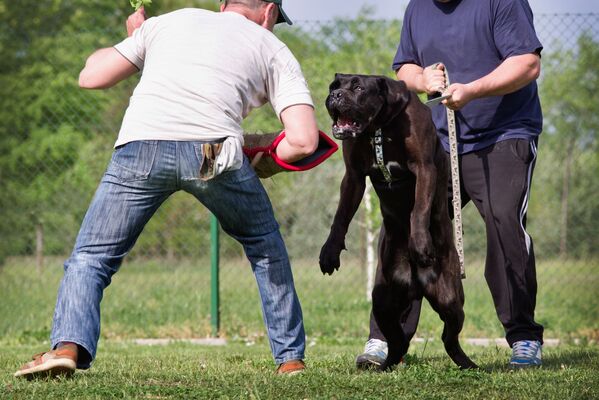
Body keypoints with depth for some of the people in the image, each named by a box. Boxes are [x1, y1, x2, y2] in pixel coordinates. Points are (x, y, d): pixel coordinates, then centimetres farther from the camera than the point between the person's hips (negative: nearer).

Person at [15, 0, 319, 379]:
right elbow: (304, 140, 10)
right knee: (265, 247, 26)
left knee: (90, 258, 12)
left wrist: (133, 39, 46)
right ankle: (290, 358, 25)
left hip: (141, 146, 0)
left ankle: (69, 345, -12)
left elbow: (91, 76, 29)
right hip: (214, 148, 0)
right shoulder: (272, 49, 23)